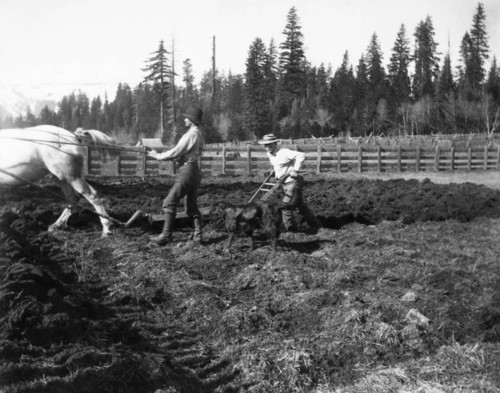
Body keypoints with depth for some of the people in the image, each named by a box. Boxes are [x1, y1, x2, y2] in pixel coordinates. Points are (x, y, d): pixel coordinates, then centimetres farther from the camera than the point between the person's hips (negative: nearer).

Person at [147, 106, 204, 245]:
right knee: (192, 206, 14)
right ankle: (197, 235, 13)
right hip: (194, 171, 10)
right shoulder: (198, 134, 15)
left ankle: (166, 235, -9)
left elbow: (175, 153, -16)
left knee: (169, 203, -8)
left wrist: (157, 155, -4)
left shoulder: (191, 134, -15)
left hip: (187, 171, -10)